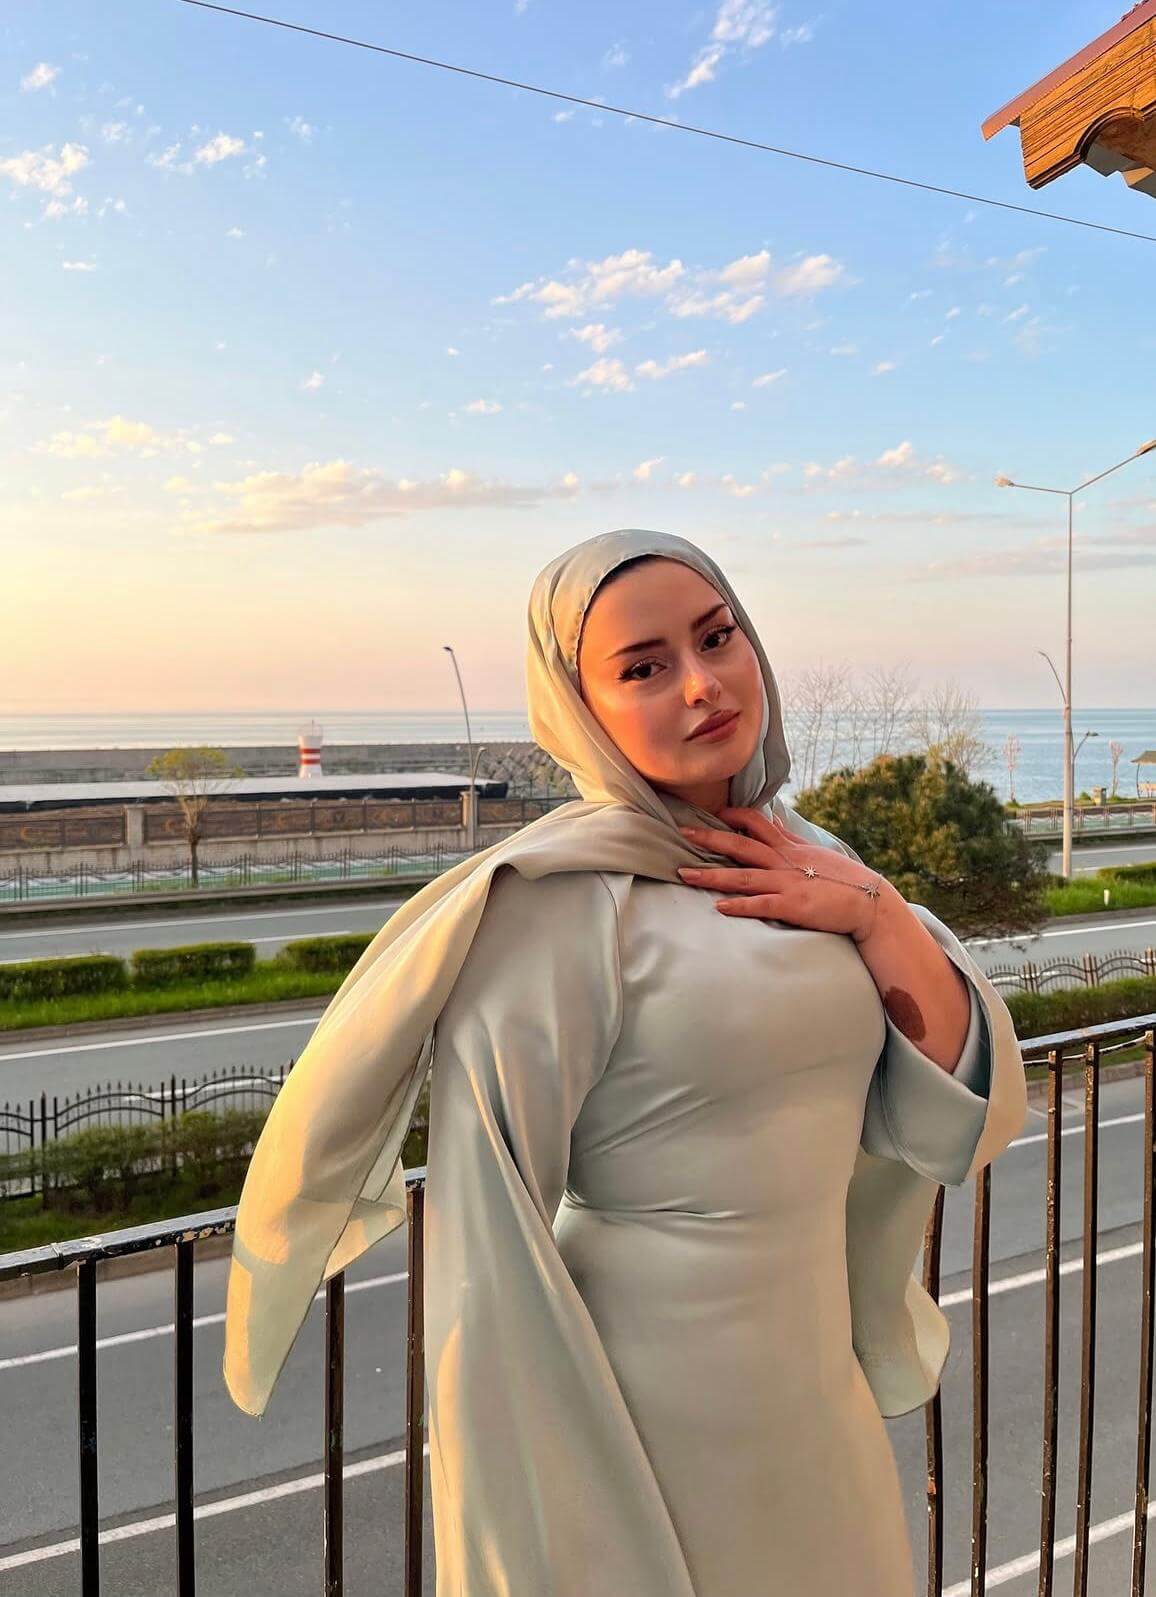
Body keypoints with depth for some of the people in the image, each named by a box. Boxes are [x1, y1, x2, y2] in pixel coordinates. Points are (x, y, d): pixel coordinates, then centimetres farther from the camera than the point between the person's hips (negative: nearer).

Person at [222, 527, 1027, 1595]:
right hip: (646, 1432, -6)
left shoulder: (810, 865, 1)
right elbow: (485, 1235, -19)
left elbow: (970, 1111, 0)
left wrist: (878, 915, -14)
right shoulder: (560, 900, -19)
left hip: (818, 1403, 7)